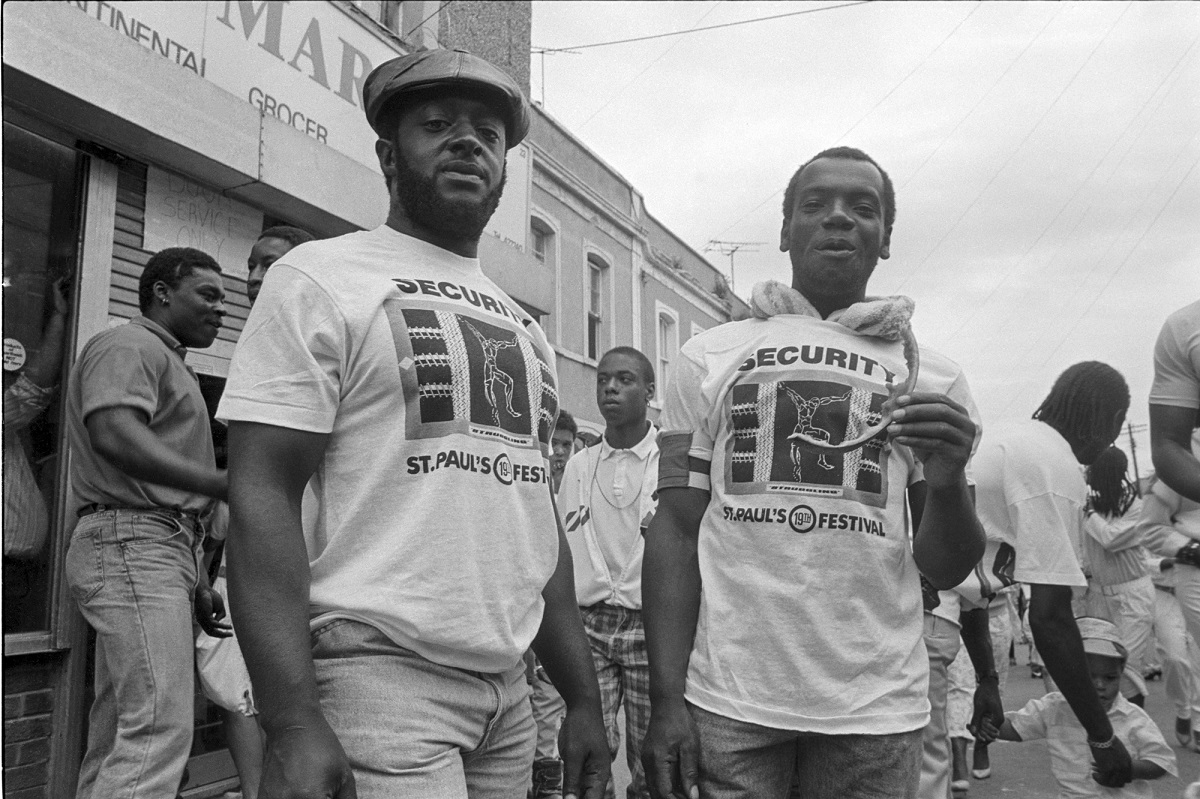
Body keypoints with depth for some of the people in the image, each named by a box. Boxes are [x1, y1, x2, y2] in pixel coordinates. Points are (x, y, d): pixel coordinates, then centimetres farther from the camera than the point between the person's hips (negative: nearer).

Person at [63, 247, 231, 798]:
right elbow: (114, 434, -24)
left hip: (155, 548, 10)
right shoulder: (130, 345, -3)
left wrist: (195, 583, 23)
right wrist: (227, 484, -32)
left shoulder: (169, 363, 27)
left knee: (121, 736, 10)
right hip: (130, 544, -10)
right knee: (160, 730, -17)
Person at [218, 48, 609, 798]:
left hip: (510, 690, 7)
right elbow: (262, 496, -12)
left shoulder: (526, 329, 14)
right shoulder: (322, 279, -4)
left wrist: (584, 697, 12)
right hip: (379, 678, -6)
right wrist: (292, 722, -20)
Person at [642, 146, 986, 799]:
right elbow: (676, 531, 1)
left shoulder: (932, 378, 6)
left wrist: (948, 483, -14)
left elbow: (944, 571, 7)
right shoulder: (711, 357, 4)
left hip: (878, 710, 1)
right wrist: (666, 700, -7)